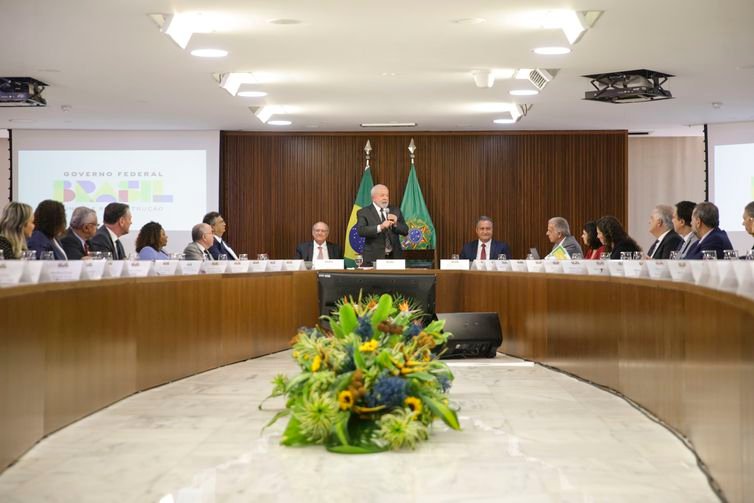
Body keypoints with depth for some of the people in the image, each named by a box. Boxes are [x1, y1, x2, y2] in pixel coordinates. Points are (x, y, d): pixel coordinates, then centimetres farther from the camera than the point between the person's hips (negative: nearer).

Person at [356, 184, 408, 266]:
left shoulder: (395, 211, 13)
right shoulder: (364, 212, 0)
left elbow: (405, 231, 9)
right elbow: (361, 231, -16)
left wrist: (396, 224, -11)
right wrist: (380, 227, -27)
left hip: (394, 257, 4)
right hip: (374, 259, -3)